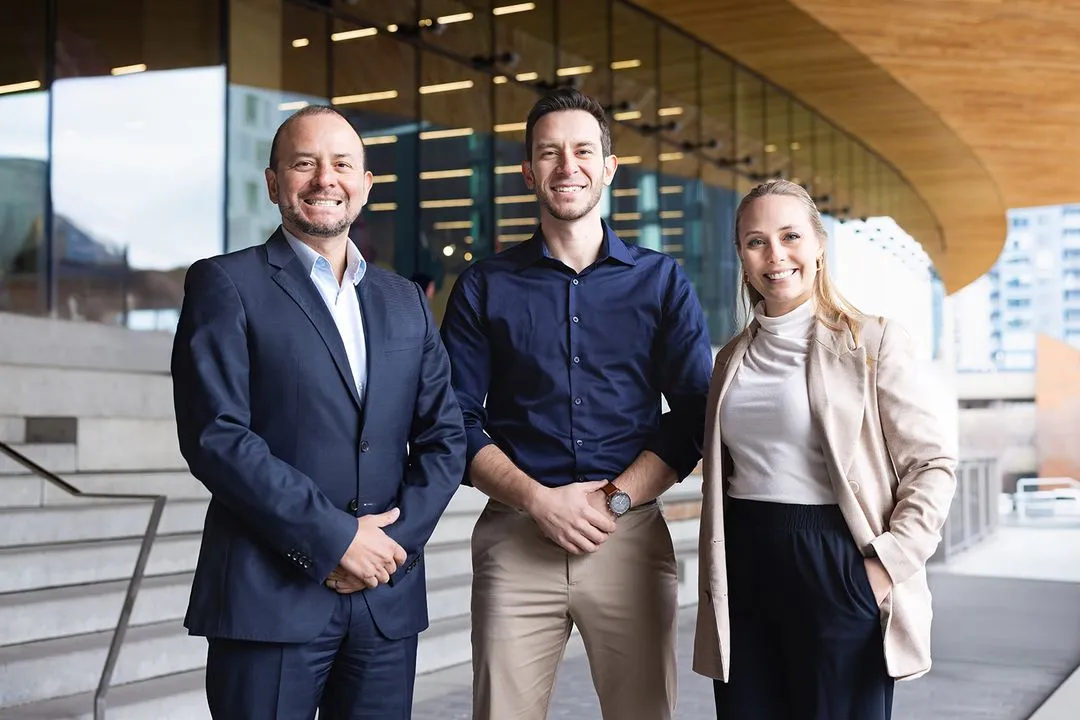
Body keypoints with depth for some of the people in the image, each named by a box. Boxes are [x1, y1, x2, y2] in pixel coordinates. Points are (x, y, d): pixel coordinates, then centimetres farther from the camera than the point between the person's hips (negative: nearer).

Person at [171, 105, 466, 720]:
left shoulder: (405, 301, 14)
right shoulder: (225, 284, -1)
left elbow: (444, 435, 10)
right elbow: (214, 437, -11)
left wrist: (397, 538, -6)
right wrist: (335, 537, -13)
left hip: (388, 597, 5)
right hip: (269, 596, -4)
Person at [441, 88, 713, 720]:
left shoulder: (662, 281, 8)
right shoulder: (484, 288, 8)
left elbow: (694, 412, 3)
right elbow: (456, 422, 4)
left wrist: (617, 500, -8)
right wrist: (538, 500, -9)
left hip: (632, 535, 0)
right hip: (515, 537, 0)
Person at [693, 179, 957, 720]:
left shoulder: (873, 342, -4)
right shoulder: (733, 358, 12)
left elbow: (933, 463, -5)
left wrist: (889, 562, -14)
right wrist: (716, 586, 11)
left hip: (836, 564, -4)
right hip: (744, 569, 5)